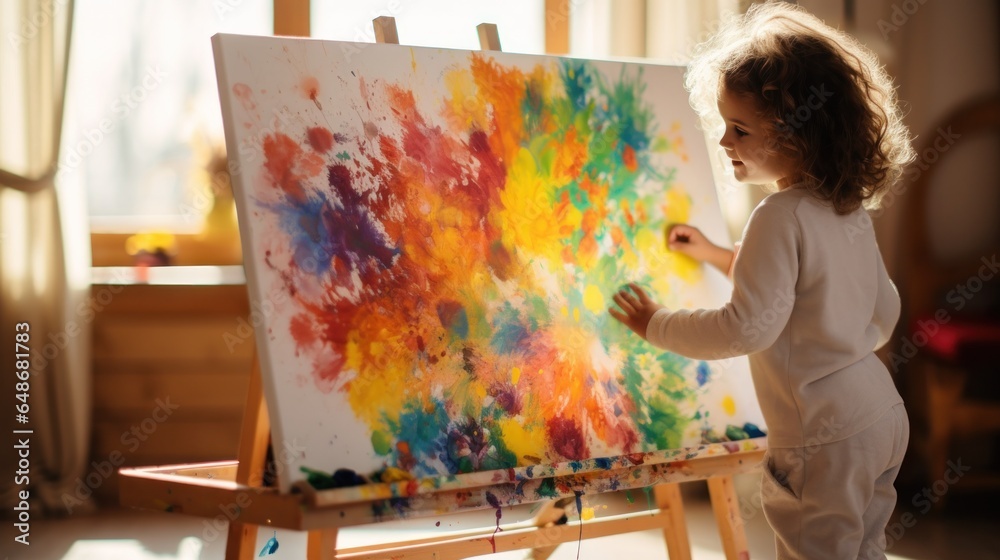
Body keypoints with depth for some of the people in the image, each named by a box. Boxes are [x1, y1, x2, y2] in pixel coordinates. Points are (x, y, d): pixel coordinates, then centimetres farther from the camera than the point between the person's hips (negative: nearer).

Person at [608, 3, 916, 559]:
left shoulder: (781, 218, -20)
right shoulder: (852, 211, 7)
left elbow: (748, 326, -25)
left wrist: (658, 324, -13)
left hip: (826, 435, -9)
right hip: (882, 413, 9)